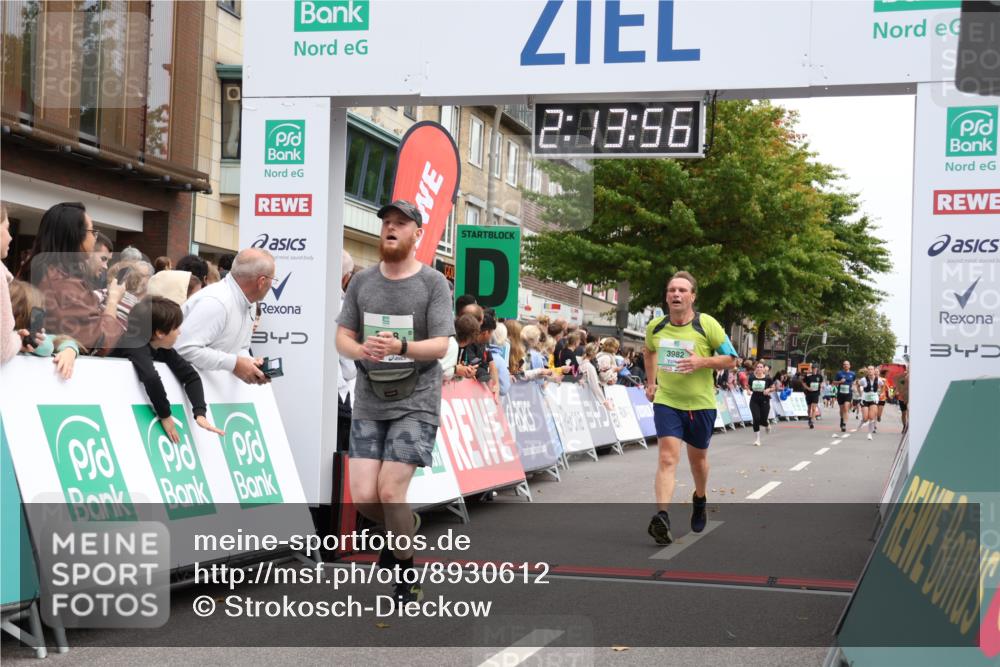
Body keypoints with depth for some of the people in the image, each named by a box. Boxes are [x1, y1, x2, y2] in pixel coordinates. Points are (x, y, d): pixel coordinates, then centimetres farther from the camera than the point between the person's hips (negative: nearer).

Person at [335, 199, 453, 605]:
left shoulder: (433, 283, -4)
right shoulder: (362, 282, 7)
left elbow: (441, 345, -10)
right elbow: (342, 337, 7)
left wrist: (400, 347, -29)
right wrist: (361, 349, -17)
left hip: (415, 403, -4)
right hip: (369, 403, 4)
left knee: (390, 492, -11)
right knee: (363, 497, -2)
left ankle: (406, 577, 9)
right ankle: (403, 530, 32)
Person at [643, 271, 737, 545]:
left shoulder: (707, 324, -11)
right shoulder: (655, 326, -1)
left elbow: (730, 358, -5)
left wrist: (702, 362, -21)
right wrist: (651, 382, 18)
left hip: (700, 404, 0)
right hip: (666, 401, 0)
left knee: (698, 458, 18)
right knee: (668, 458, -16)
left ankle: (699, 500, 47)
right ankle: (662, 517, -26)